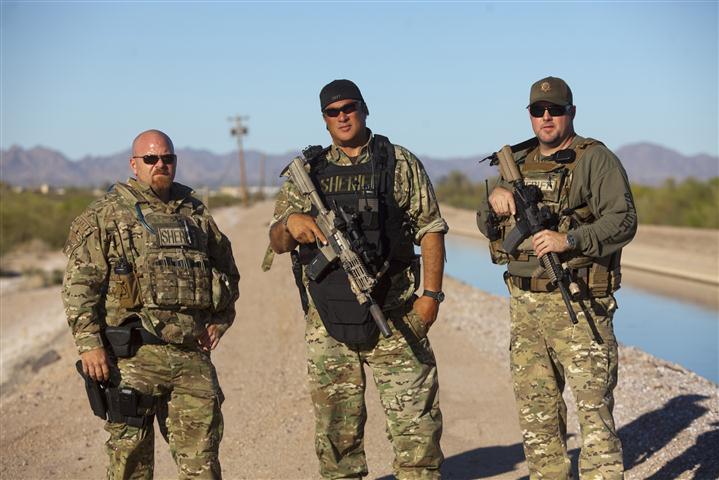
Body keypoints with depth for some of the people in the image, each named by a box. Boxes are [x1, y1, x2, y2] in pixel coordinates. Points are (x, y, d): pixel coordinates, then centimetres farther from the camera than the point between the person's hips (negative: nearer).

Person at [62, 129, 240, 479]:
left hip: (192, 354, 4)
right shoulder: (106, 215, 1)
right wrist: (89, 343, -13)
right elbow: (79, 284, -5)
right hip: (134, 355, -4)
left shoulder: (195, 213, 15)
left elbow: (227, 270, 27)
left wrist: (220, 319, 14)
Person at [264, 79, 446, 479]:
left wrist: (432, 293, -7)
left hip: (394, 316, -2)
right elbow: (277, 242, 9)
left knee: (415, 420, -3)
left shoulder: (400, 163, 5)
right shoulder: (307, 172, 11)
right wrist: (291, 223, -15)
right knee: (336, 427, 9)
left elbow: (430, 229, 3)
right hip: (327, 322, 3)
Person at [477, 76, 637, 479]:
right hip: (525, 302, 7)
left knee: (593, 404, -7)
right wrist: (495, 198, -1)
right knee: (536, 408, 12)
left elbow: (624, 221, -15)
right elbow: (486, 225, 20)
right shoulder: (520, 163, 17)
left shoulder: (596, 159, -4)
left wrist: (569, 240, -27)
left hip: (577, 304, -7)